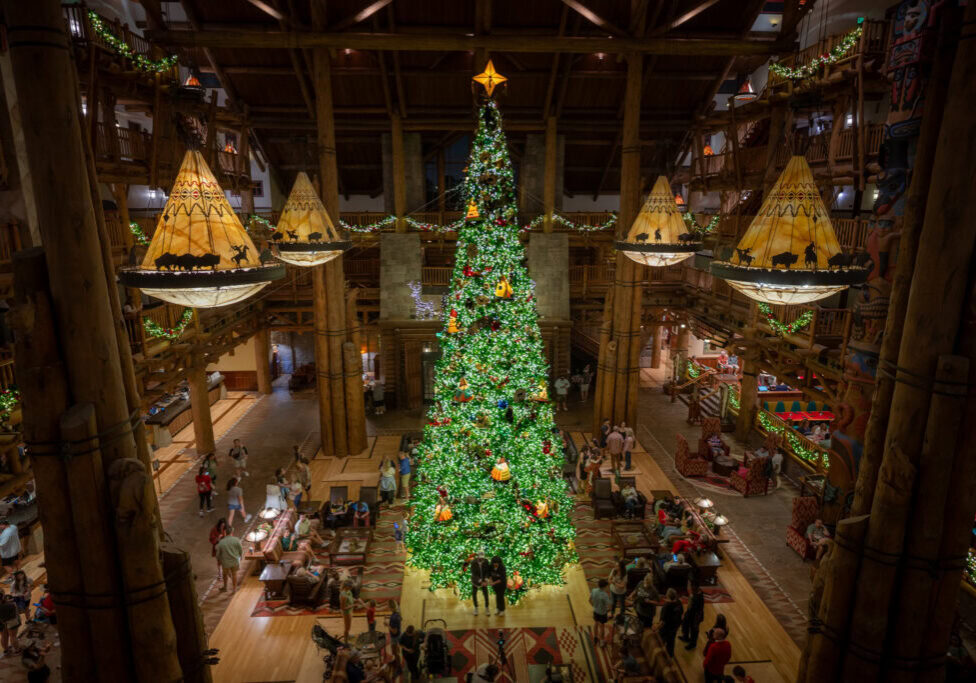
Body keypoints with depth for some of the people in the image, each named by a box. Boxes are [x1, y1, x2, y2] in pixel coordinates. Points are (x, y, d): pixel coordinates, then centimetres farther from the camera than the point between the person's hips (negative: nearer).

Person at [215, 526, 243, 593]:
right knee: (234, 574, 18)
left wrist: (218, 561, 16)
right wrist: (240, 557, 13)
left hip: (225, 562, 0)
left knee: (225, 574, 25)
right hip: (235, 561, 0)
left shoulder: (221, 542, -16)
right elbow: (241, 550, -9)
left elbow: (218, 553, -5)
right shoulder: (236, 540, -18)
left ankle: (225, 587, 43)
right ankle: (234, 588, 31)